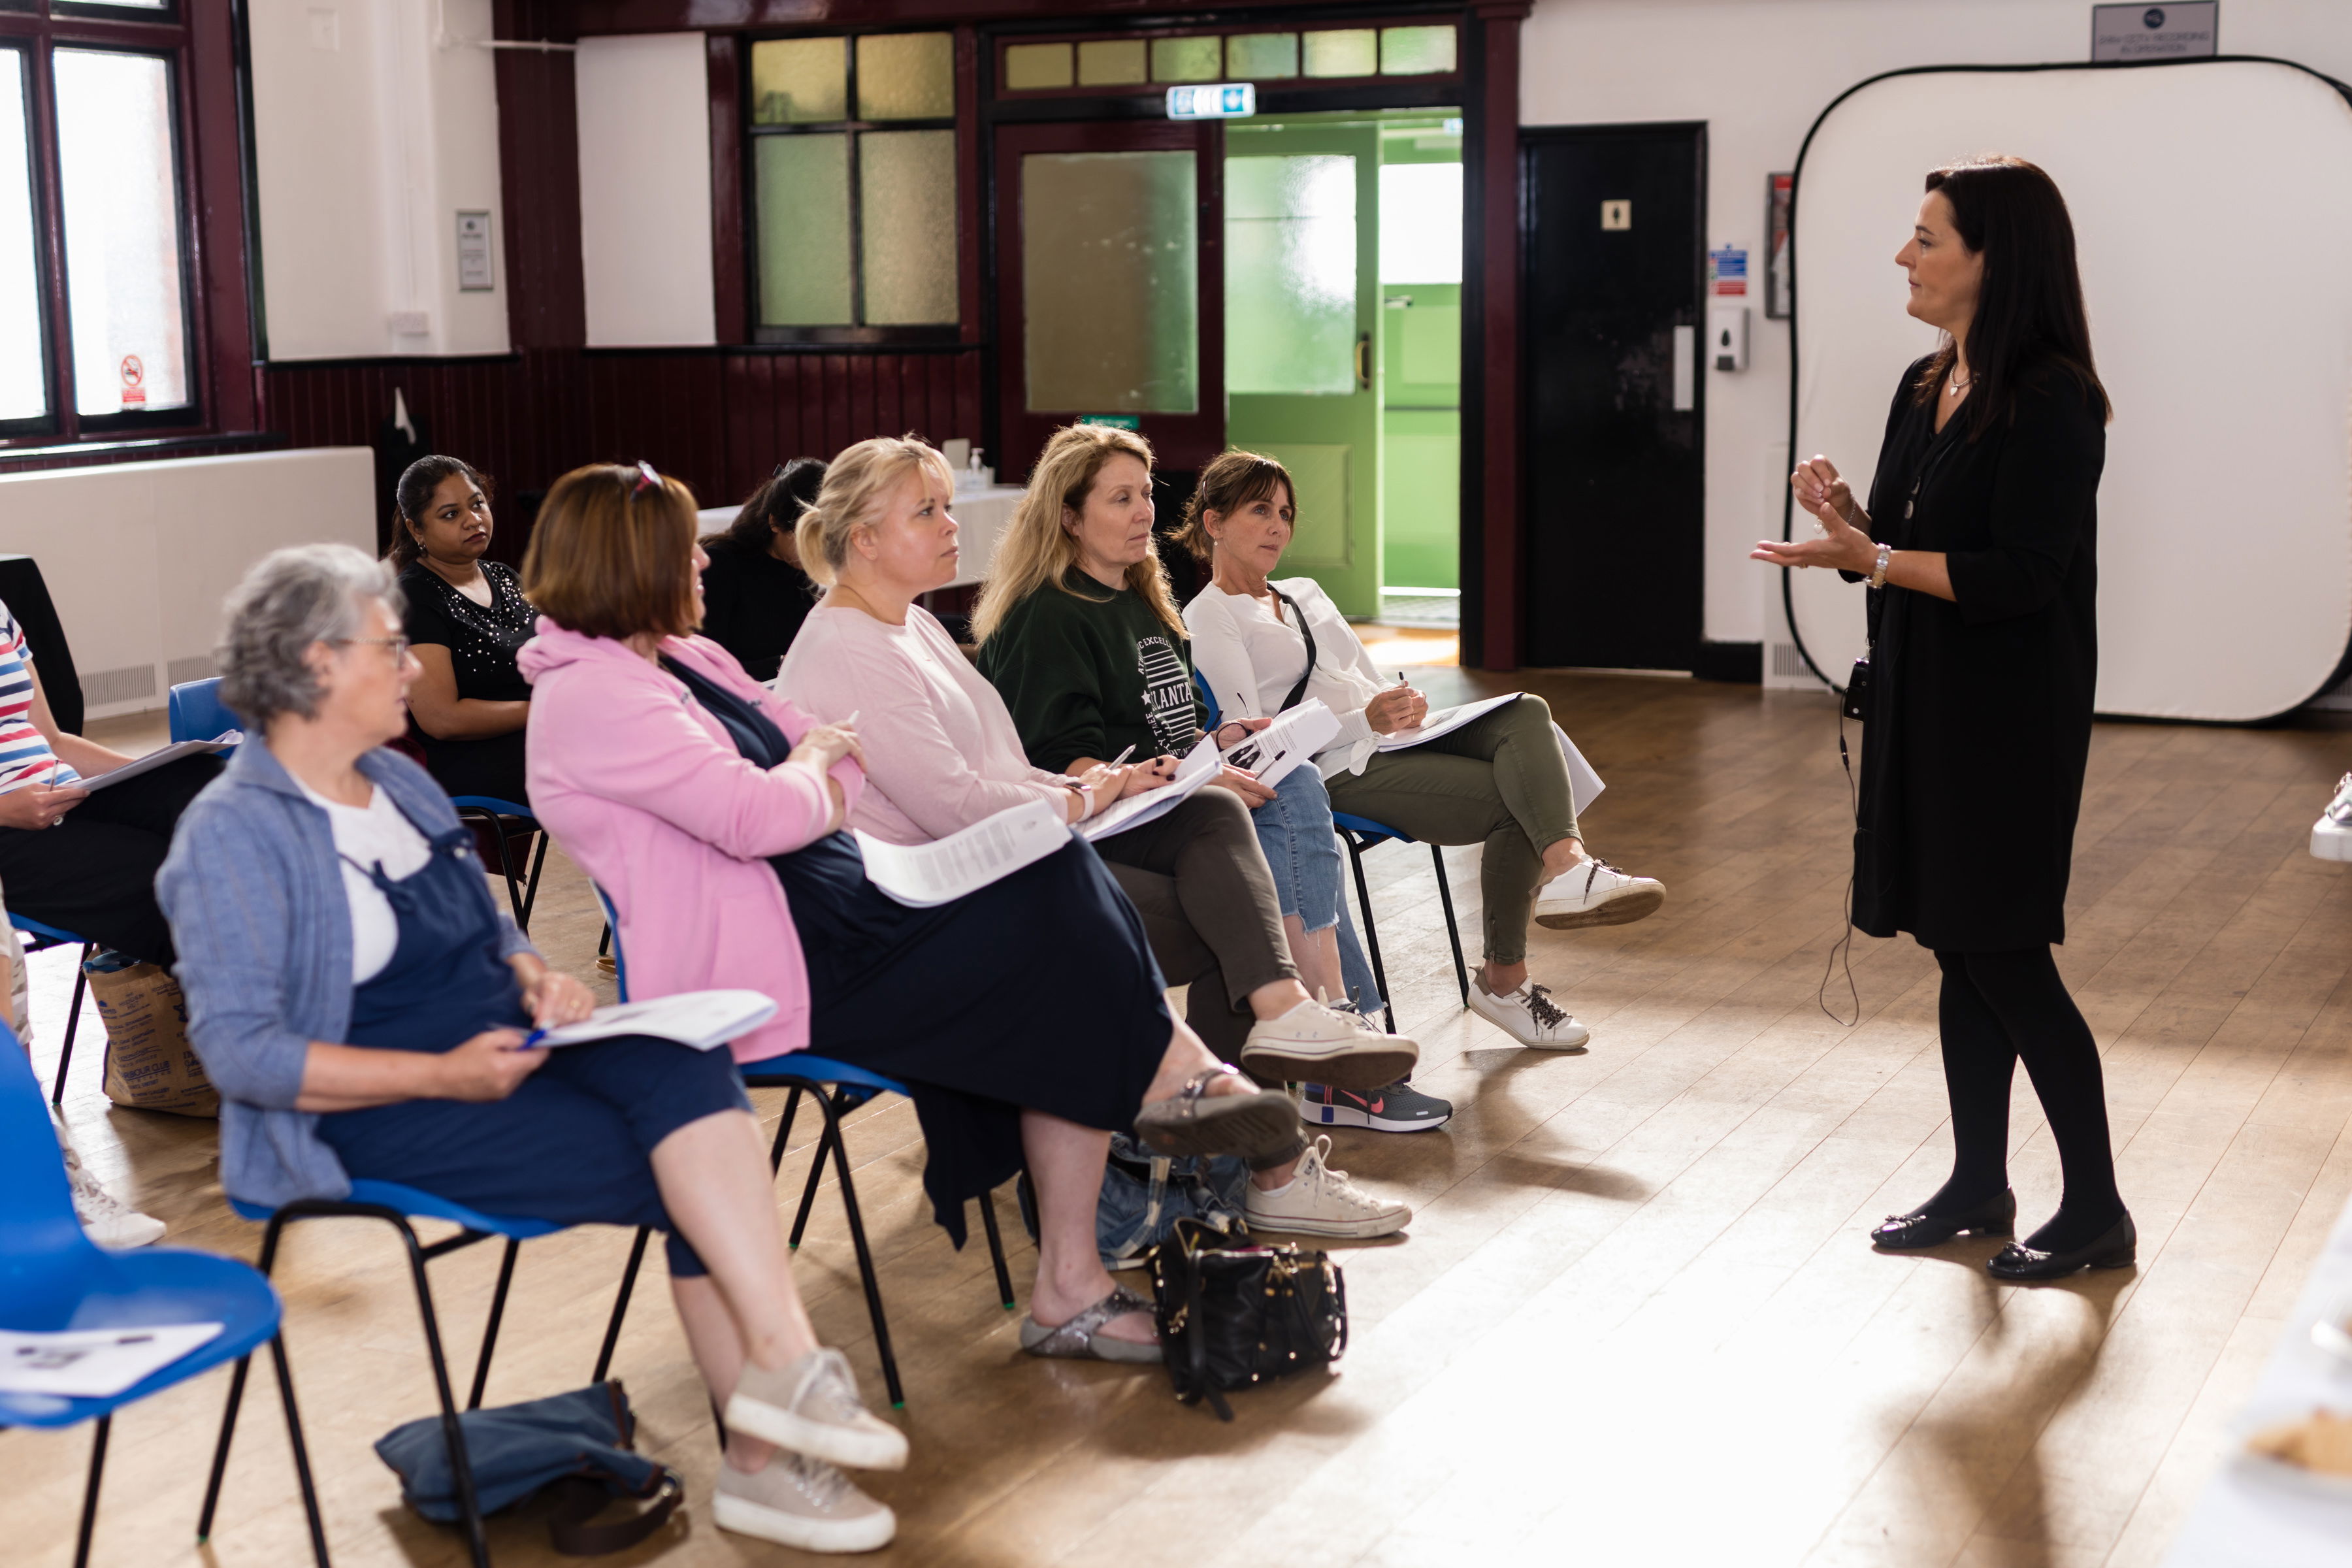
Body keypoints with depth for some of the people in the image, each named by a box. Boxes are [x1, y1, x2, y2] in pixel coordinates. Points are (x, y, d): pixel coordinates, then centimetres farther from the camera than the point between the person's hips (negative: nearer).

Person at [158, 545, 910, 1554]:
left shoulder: (398, 782, 16)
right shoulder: (234, 836, -9)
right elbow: (239, 1051, -16)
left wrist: (534, 979, 1)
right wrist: (445, 1075, -23)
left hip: (499, 1046, 7)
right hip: (380, 1118, -7)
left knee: (685, 1070, -23)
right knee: (687, 1167, -24)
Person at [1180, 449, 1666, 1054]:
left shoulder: (1305, 593, 27)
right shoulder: (1207, 619, 1)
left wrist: (1404, 705, 0)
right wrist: (1366, 720, -23)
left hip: (1388, 737, 7)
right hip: (1339, 774, -7)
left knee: (1526, 714, -23)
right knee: (1513, 802, -23)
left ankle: (1565, 863, -37)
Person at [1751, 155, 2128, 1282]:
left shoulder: (2053, 402, -15)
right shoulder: (1925, 389, 10)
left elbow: (2021, 575, -21)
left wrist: (1866, 556, -26)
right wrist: (1844, 515, -5)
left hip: (2010, 719, -8)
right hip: (1923, 704, 8)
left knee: (2006, 955, -4)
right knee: (1959, 948, 13)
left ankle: (2097, 1209, 8)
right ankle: (1978, 1186, 24)